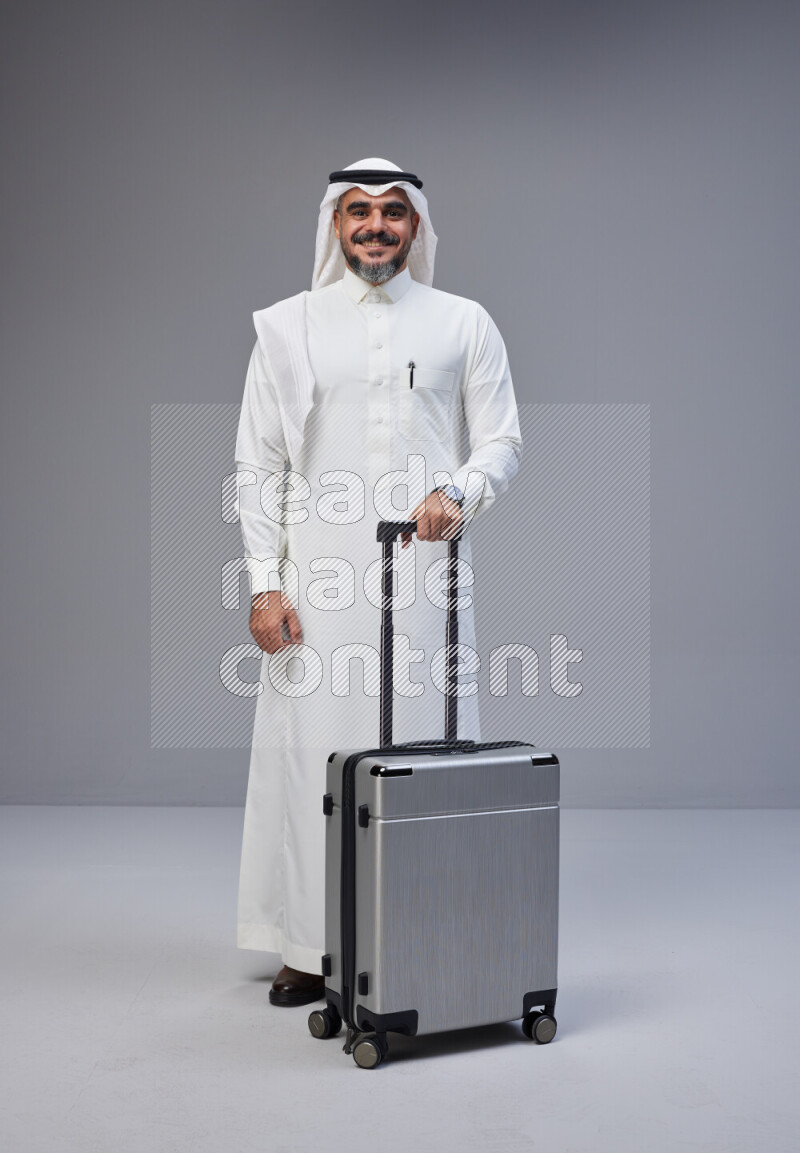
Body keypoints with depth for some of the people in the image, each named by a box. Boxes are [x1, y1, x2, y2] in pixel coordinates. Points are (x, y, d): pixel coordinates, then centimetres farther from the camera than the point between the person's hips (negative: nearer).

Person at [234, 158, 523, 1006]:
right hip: (319, 580, 0)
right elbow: (258, 465, 6)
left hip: (426, 574, 0)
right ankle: (309, 946, 13)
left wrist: (459, 492, -15)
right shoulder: (287, 326, 9)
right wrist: (265, 583, -3)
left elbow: (502, 439, 7)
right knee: (312, 750, 1)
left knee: (429, 747, 1)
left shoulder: (463, 324, 10)